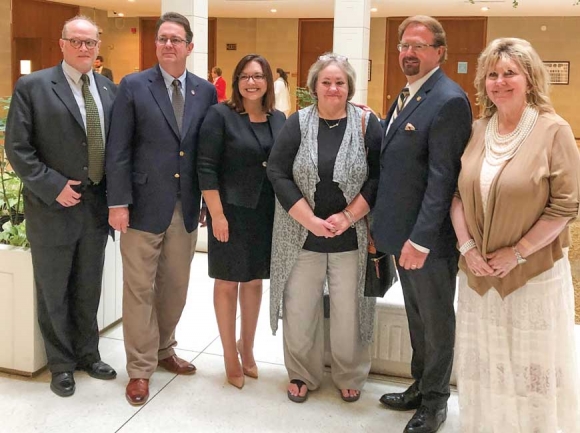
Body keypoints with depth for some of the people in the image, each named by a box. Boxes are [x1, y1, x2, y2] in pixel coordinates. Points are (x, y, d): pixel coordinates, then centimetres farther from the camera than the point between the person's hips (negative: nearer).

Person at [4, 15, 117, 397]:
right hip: (53, 207, -4)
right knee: (54, 291, 9)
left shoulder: (109, 90, 7)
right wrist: (53, 187, -16)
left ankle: (87, 354, 34)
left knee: (88, 289, 16)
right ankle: (61, 363, 25)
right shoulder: (32, 86, -7)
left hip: (97, 207, 4)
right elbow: (17, 148, -9)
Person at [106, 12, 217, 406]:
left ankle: (164, 350, 35)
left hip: (187, 208, 3)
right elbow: (118, 151, -5)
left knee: (175, 287, 15)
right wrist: (118, 203, -10)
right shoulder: (133, 86, -3)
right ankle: (140, 368, 18)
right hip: (145, 206, -3)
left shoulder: (206, 91, 6)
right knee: (140, 290, 5)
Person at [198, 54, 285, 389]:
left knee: (254, 281, 15)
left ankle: (247, 349, 32)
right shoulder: (220, 115, -8)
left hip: (267, 214, 5)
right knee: (228, 283, 7)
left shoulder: (279, 119, 7)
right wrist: (217, 214, -16)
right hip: (231, 213, -4)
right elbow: (206, 167, -11)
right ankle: (230, 356, 22)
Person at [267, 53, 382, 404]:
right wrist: (310, 220, -14)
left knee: (348, 311, 8)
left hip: (351, 237, 0)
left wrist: (347, 217, -15)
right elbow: (278, 173, -7)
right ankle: (303, 375, 29)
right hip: (303, 236, 1)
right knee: (300, 309, 8)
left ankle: (350, 377, 30)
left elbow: (379, 176, -5)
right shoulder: (297, 123, -1)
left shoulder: (367, 124, -2)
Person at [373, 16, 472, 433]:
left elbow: (443, 178, -22)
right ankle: (420, 386, 38)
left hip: (429, 237, -8)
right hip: (404, 232, 8)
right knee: (416, 317, 21)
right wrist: (391, 229, 11)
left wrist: (421, 239, -24)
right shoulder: (406, 96, 11)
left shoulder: (449, 100, -18)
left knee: (436, 321, 9)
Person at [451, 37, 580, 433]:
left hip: (535, 272, -4)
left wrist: (517, 253, -14)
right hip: (479, 271, 4)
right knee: (484, 362, 15)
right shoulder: (476, 132, 4)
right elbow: (456, 193, 7)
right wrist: (467, 247, -5)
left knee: (533, 365, 10)